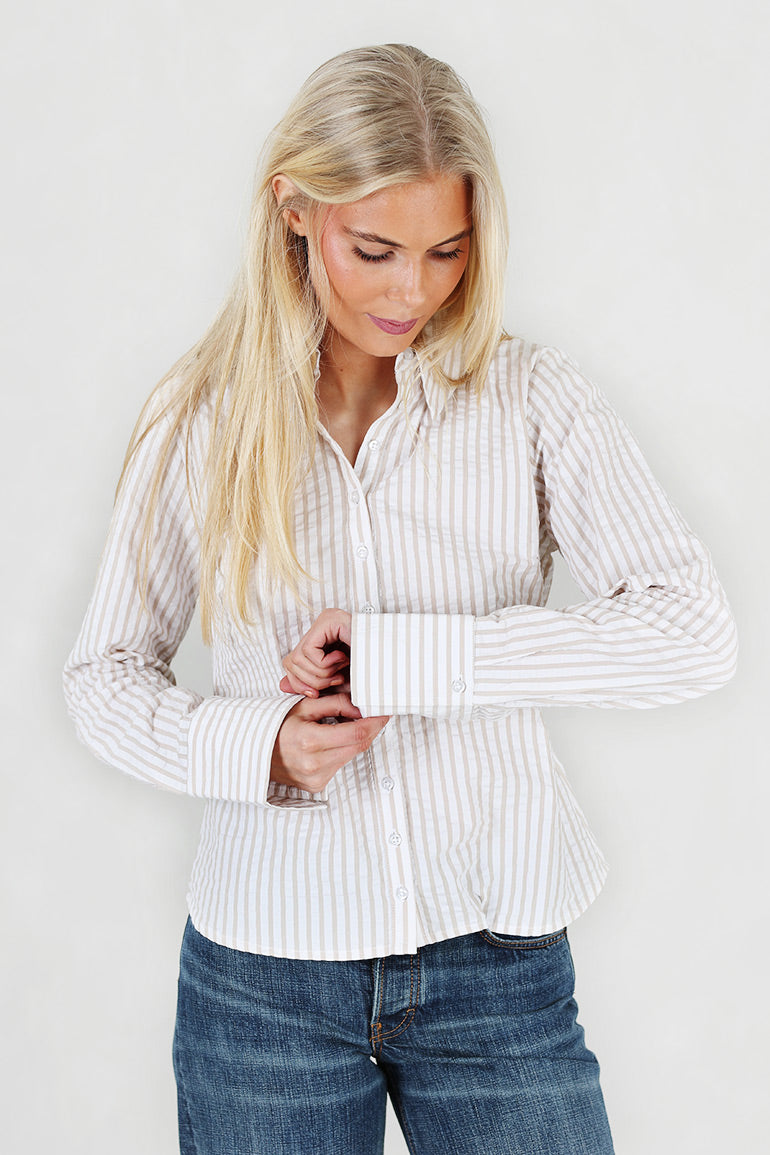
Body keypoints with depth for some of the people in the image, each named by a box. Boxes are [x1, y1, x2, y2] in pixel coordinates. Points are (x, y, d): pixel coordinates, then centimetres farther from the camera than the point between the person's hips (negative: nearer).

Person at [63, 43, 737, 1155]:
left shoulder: (532, 397, -5)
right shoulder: (202, 419, -1)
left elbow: (694, 633, -16)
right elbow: (104, 673, 5)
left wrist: (394, 654, -21)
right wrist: (256, 749, -15)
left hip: (497, 964, 0)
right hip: (266, 970, 1)